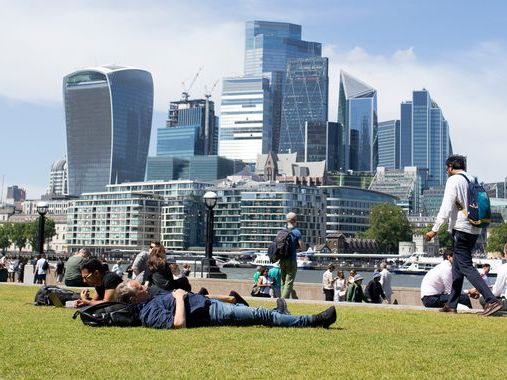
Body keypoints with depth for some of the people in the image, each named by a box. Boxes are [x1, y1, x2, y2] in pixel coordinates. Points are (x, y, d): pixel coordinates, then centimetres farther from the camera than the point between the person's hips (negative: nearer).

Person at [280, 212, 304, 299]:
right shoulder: (296, 232, -9)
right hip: (291, 260, -6)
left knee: (283, 282, 14)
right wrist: (296, 247, 9)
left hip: (282, 260, 6)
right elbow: (302, 247, -9)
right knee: (289, 283, -5)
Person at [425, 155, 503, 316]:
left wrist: (435, 229, -15)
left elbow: (446, 207, -16)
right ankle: (452, 304, 20)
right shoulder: (473, 180, 15)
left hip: (460, 229, -8)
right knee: (457, 266, 15)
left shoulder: (453, 180, -8)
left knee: (466, 267, -9)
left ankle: (492, 300, -19)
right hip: (474, 229, 8)